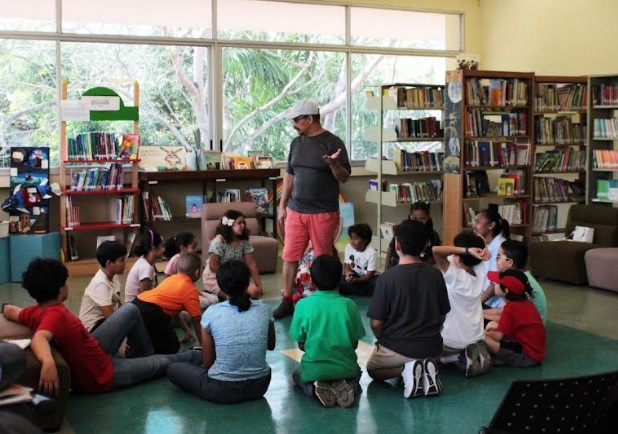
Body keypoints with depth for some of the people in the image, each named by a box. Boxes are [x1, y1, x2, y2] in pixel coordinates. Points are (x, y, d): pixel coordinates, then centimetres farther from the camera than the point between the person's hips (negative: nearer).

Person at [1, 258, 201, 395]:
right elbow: (39, 338, -57)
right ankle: (192, 357, 43)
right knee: (162, 362, 12)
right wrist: (48, 361, -75)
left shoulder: (34, 311, -12)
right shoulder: (55, 314, -37)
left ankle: (143, 356, 35)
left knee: (130, 310, 14)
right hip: (102, 374, -8)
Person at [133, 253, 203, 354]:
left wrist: (186, 330, 44)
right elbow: (196, 321, 5)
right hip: (151, 312, -8)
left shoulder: (171, 278, 26)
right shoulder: (191, 290, 4)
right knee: (171, 347, 8)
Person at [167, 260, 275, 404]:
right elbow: (271, 345, 12)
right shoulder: (263, 309, -7)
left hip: (223, 390, -4)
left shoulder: (211, 313, -13)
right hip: (260, 385, 4)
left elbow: (207, 362, -4)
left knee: (173, 369, 17)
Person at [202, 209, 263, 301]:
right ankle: (213, 294, 0)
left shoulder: (244, 241, -1)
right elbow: (213, 266, -19)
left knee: (254, 292, -15)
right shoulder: (219, 241, -18)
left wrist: (259, 285, -8)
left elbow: (251, 263, -2)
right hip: (214, 278, -7)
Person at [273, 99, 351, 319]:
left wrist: (333, 163, -28)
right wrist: (282, 206, 12)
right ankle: (286, 301, 13)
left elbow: (344, 177, -7)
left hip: (324, 212, -5)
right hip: (296, 211, 5)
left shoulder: (333, 142, -7)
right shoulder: (296, 143, 9)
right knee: (289, 257, 4)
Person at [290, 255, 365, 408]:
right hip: (345, 369, 1)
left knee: (298, 375, 34)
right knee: (355, 372, 36)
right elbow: (355, 344, -2)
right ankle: (347, 386, 0)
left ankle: (314, 388, -1)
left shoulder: (303, 305, -12)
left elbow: (301, 345, -5)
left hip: (314, 370, -1)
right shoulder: (349, 305, -10)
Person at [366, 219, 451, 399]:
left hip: (398, 347, -4)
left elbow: (376, 323, -14)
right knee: (424, 356, 39)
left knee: (372, 369, 27)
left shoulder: (388, 277, -19)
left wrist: (384, 342, 7)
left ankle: (405, 369, -4)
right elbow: (443, 315, 5)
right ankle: (425, 368, 3)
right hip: (432, 347, 4)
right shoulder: (435, 275, -6)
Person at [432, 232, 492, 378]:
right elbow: (484, 251, 9)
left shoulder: (454, 276, -22)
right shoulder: (480, 272, -7)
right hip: (477, 337, 5)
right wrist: (477, 251, -14)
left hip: (453, 341, -5)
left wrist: (466, 250, -29)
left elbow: (436, 250, -34)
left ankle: (460, 358, -1)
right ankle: (476, 354, 3)